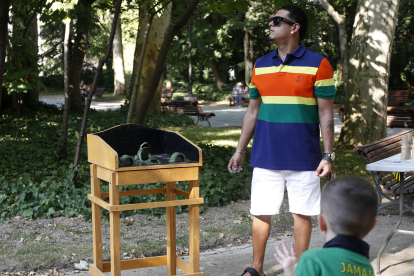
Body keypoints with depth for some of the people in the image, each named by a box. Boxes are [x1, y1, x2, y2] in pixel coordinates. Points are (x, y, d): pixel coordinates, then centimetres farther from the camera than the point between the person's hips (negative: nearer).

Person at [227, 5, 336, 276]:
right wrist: (240, 150, 11)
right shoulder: (260, 66, 8)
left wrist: (328, 155, -9)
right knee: (261, 213, 6)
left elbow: (326, 114, -5)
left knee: (302, 213, 6)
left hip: (303, 158, -3)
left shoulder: (318, 64, -5)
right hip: (265, 157, 3)